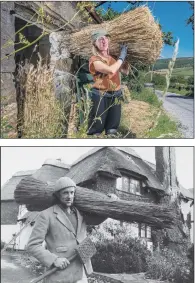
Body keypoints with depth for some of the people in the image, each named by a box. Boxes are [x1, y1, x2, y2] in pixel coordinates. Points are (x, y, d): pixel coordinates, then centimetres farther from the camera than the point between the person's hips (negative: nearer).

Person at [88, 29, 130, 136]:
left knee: (112, 131, 12)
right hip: (100, 97, -6)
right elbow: (111, 70, -26)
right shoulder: (94, 60, -10)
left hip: (115, 97, 7)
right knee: (95, 131, -4)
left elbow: (126, 71, 23)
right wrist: (121, 57, -12)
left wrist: (126, 56, 12)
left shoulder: (112, 57, 12)